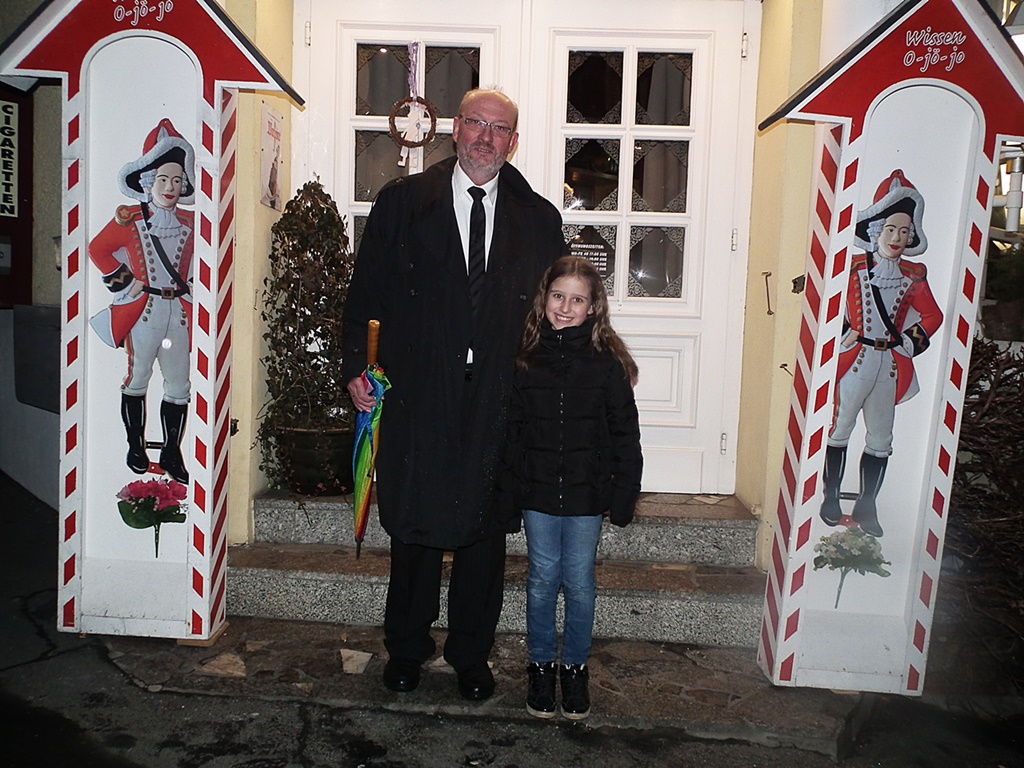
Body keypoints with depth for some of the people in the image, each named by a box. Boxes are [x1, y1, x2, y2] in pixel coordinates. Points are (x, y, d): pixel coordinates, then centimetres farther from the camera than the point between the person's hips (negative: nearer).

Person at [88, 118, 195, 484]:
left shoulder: (189, 221, 9)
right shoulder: (129, 218, 0)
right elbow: (97, 249, 5)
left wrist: (189, 288, 9)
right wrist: (125, 281, 0)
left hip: (180, 311, 3)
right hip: (143, 310, -3)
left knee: (179, 384, 3)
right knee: (137, 379, 4)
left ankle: (172, 452, 14)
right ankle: (136, 447, 20)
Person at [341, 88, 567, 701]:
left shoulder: (539, 219, 8)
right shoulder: (404, 201, 5)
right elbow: (367, 291, 4)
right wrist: (357, 366, -4)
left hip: (501, 403, 1)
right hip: (418, 396, -1)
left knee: (485, 530, 10)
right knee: (415, 526, 10)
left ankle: (472, 655, 29)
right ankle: (406, 650, 30)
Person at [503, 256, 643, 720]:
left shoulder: (606, 361, -5)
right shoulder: (526, 359, -1)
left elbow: (625, 434, -2)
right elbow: (512, 429, 2)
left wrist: (623, 495, -4)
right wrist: (509, 488, -1)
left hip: (587, 493, -1)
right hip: (538, 492, 1)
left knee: (580, 582, 8)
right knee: (542, 579, 11)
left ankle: (575, 666, 28)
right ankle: (541, 665, 29)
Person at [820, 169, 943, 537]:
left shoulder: (914, 275, 8)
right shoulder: (854, 268, -4)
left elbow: (932, 316, 15)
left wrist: (908, 344, 3)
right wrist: (844, 336, -11)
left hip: (892, 365, 4)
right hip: (854, 359, -4)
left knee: (880, 440, 9)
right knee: (839, 429, 2)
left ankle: (866, 505, 20)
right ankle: (831, 498, 16)